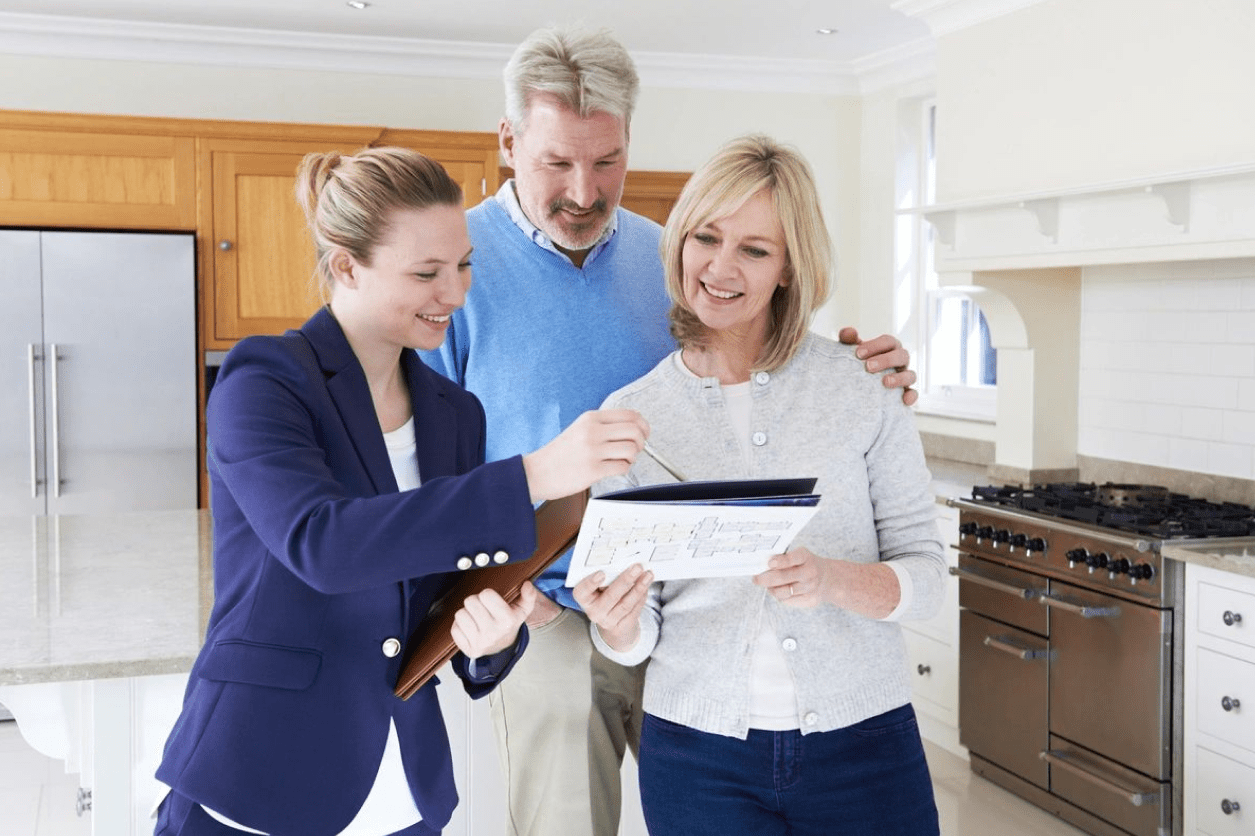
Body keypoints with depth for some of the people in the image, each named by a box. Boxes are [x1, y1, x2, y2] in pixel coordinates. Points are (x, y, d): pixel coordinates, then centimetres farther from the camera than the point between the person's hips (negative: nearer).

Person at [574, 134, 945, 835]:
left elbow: (926, 572, -3)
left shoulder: (866, 384, -5)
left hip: (863, 747, 0)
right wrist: (617, 623, -21)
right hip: (698, 756, 1)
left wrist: (834, 580, -23)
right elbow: (635, 640, 1)